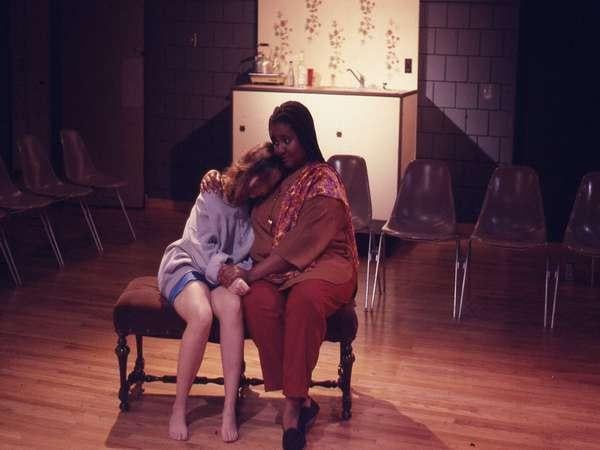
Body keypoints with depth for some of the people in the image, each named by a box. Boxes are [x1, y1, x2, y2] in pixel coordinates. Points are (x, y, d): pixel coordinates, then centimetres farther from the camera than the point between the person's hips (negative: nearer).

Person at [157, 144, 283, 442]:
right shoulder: (213, 195, -9)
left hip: (229, 273, 3)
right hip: (189, 265, -3)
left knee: (232, 307, -34)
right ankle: (179, 407, -20)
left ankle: (230, 408, -33)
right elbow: (202, 247, -13)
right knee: (201, 316, -36)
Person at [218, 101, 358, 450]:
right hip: (276, 266, 5)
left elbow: (298, 247, -18)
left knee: (304, 298, -40)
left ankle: (292, 404, -31)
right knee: (257, 301, -31)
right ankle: (301, 400, -24)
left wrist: (250, 274, -22)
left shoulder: (324, 185, -9)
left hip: (323, 263, -5)